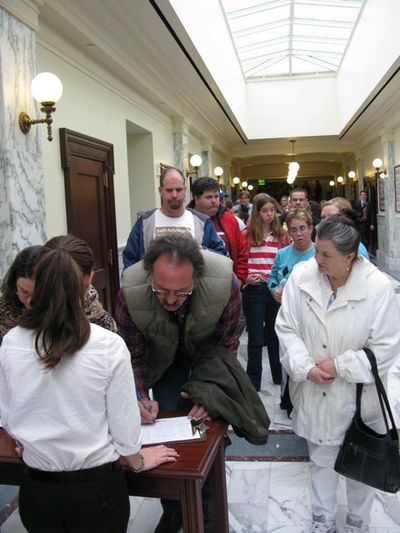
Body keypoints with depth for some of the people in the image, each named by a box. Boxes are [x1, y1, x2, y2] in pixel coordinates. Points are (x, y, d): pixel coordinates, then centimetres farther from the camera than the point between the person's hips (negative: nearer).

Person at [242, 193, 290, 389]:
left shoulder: (281, 235, 6)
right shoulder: (247, 235, -3)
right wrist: (246, 278, -18)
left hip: (275, 290, 3)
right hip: (253, 290, -3)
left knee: (275, 335, 17)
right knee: (256, 338, 5)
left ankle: (279, 376, 33)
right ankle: (253, 381, 18)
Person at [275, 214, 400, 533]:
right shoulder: (301, 276, -12)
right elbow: (287, 327, -5)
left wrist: (339, 366, -16)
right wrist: (306, 367, -16)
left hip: (358, 394, -2)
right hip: (315, 392, 2)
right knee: (321, 459, 21)